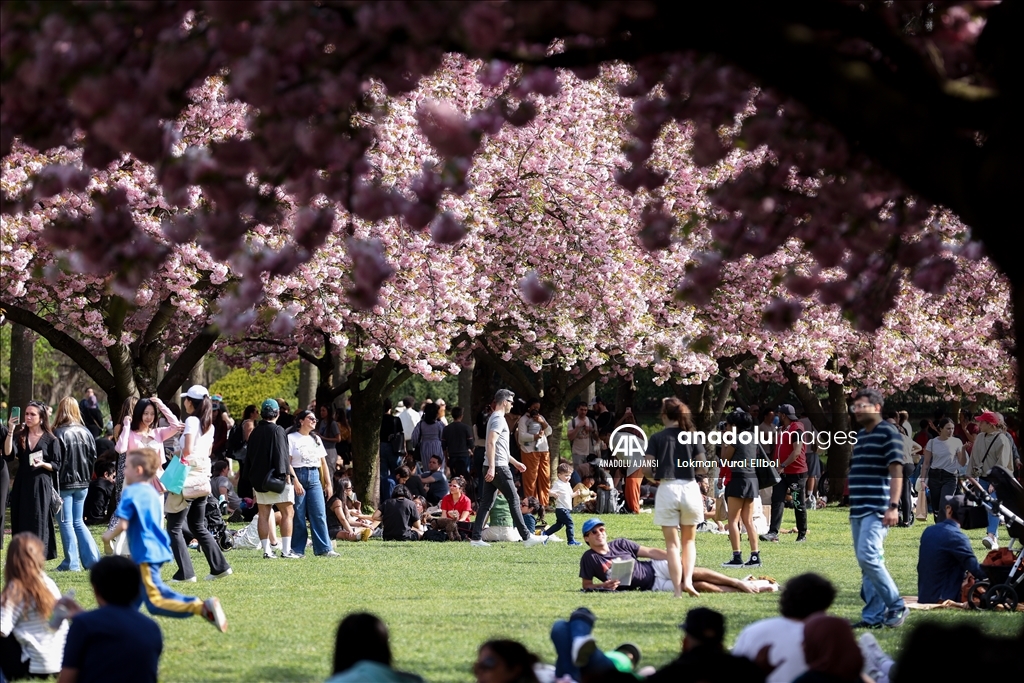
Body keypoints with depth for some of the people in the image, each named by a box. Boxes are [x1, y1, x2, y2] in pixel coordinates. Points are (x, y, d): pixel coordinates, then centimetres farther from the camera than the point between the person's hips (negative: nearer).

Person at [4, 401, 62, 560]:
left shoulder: (50, 440, 0)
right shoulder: (20, 436, 7)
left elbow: (56, 466, 1)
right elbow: (8, 455, -9)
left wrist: (42, 464, -18)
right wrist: (10, 432, -16)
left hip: (41, 486, -3)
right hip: (21, 485, 3)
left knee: (37, 524, -5)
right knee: (20, 525, 3)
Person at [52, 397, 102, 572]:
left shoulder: (59, 434, -16)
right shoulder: (85, 433, 2)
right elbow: (93, 457, 7)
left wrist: (54, 486, -10)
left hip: (64, 483, -6)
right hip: (82, 483, 6)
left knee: (66, 522, 2)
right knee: (78, 522, 16)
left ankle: (72, 562, 2)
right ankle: (92, 558, 10)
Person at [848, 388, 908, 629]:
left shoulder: (888, 434, -7)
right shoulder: (860, 436, 19)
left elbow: (896, 471, -14)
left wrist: (893, 506, -22)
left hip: (877, 509, -9)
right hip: (858, 509, 9)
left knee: (868, 557, -18)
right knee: (867, 563, 6)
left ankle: (896, 606, -7)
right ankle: (873, 616, 7)